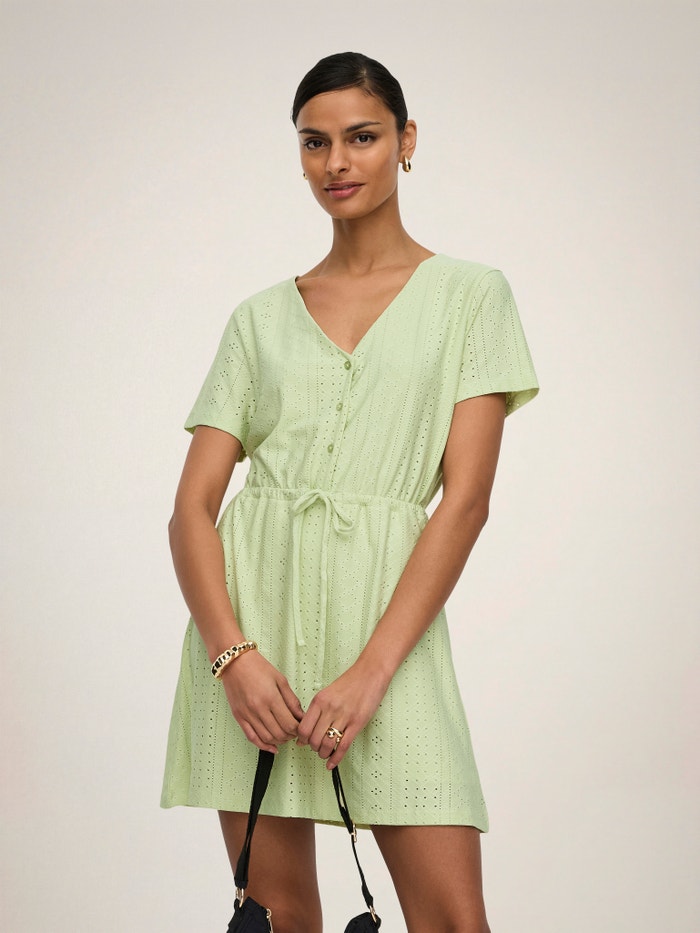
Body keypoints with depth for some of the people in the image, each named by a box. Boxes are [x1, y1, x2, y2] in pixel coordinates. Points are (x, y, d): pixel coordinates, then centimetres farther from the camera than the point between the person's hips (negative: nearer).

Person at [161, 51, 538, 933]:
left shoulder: (469, 295, 6)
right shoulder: (260, 317, 12)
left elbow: (466, 498, -3)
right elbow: (192, 503, 6)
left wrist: (371, 670, -13)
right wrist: (234, 653, -12)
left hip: (389, 613, -2)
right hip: (248, 605, 2)